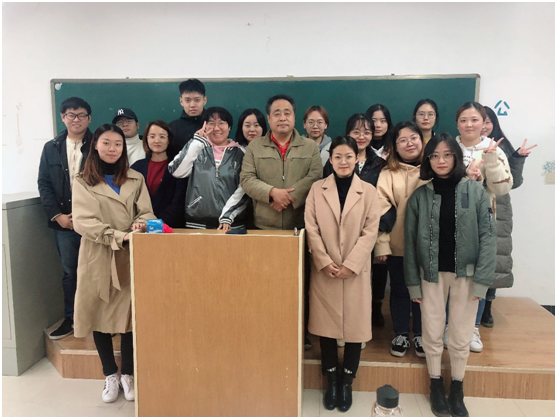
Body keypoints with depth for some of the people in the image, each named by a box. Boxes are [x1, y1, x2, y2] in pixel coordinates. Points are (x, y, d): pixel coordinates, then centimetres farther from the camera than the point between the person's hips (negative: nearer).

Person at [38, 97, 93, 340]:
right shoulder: (51, 148, 10)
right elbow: (44, 184, 8)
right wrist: (57, 215, -3)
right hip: (64, 222, 3)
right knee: (69, 272, 12)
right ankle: (70, 318, 25)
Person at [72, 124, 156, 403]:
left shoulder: (136, 179, 9)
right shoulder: (82, 181, 3)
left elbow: (146, 213, 5)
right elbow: (82, 221, -9)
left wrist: (140, 225, -19)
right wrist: (118, 236, -20)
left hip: (130, 257, 1)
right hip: (97, 256, -1)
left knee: (129, 313, 2)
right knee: (99, 313, 6)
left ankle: (128, 374, 19)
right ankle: (110, 375, 23)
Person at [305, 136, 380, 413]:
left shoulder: (368, 191, 2)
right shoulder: (317, 189, 4)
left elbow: (370, 232, -4)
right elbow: (311, 229, -1)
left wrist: (351, 264, -13)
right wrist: (325, 262, -11)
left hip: (356, 270, 0)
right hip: (324, 270, 1)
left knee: (355, 325, 5)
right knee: (326, 324, 8)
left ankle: (347, 383, 24)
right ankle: (331, 381, 26)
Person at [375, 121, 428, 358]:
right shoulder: (388, 174, -3)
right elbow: (382, 210, -8)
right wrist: (381, 244, -13)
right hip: (397, 244, -1)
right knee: (399, 290, 11)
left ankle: (420, 335, 30)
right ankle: (400, 334, 28)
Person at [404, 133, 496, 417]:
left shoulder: (476, 191, -3)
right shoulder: (419, 196, -1)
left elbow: (488, 236, -6)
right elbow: (410, 241, 0)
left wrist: (482, 280, -12)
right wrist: (413, 283, -3)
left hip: (466, 274, 0)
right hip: (432, 274, 1)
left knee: (461, 336, 9)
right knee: (433, 333, 9)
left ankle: (457, 390, 29)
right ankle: (436, 385, 30)